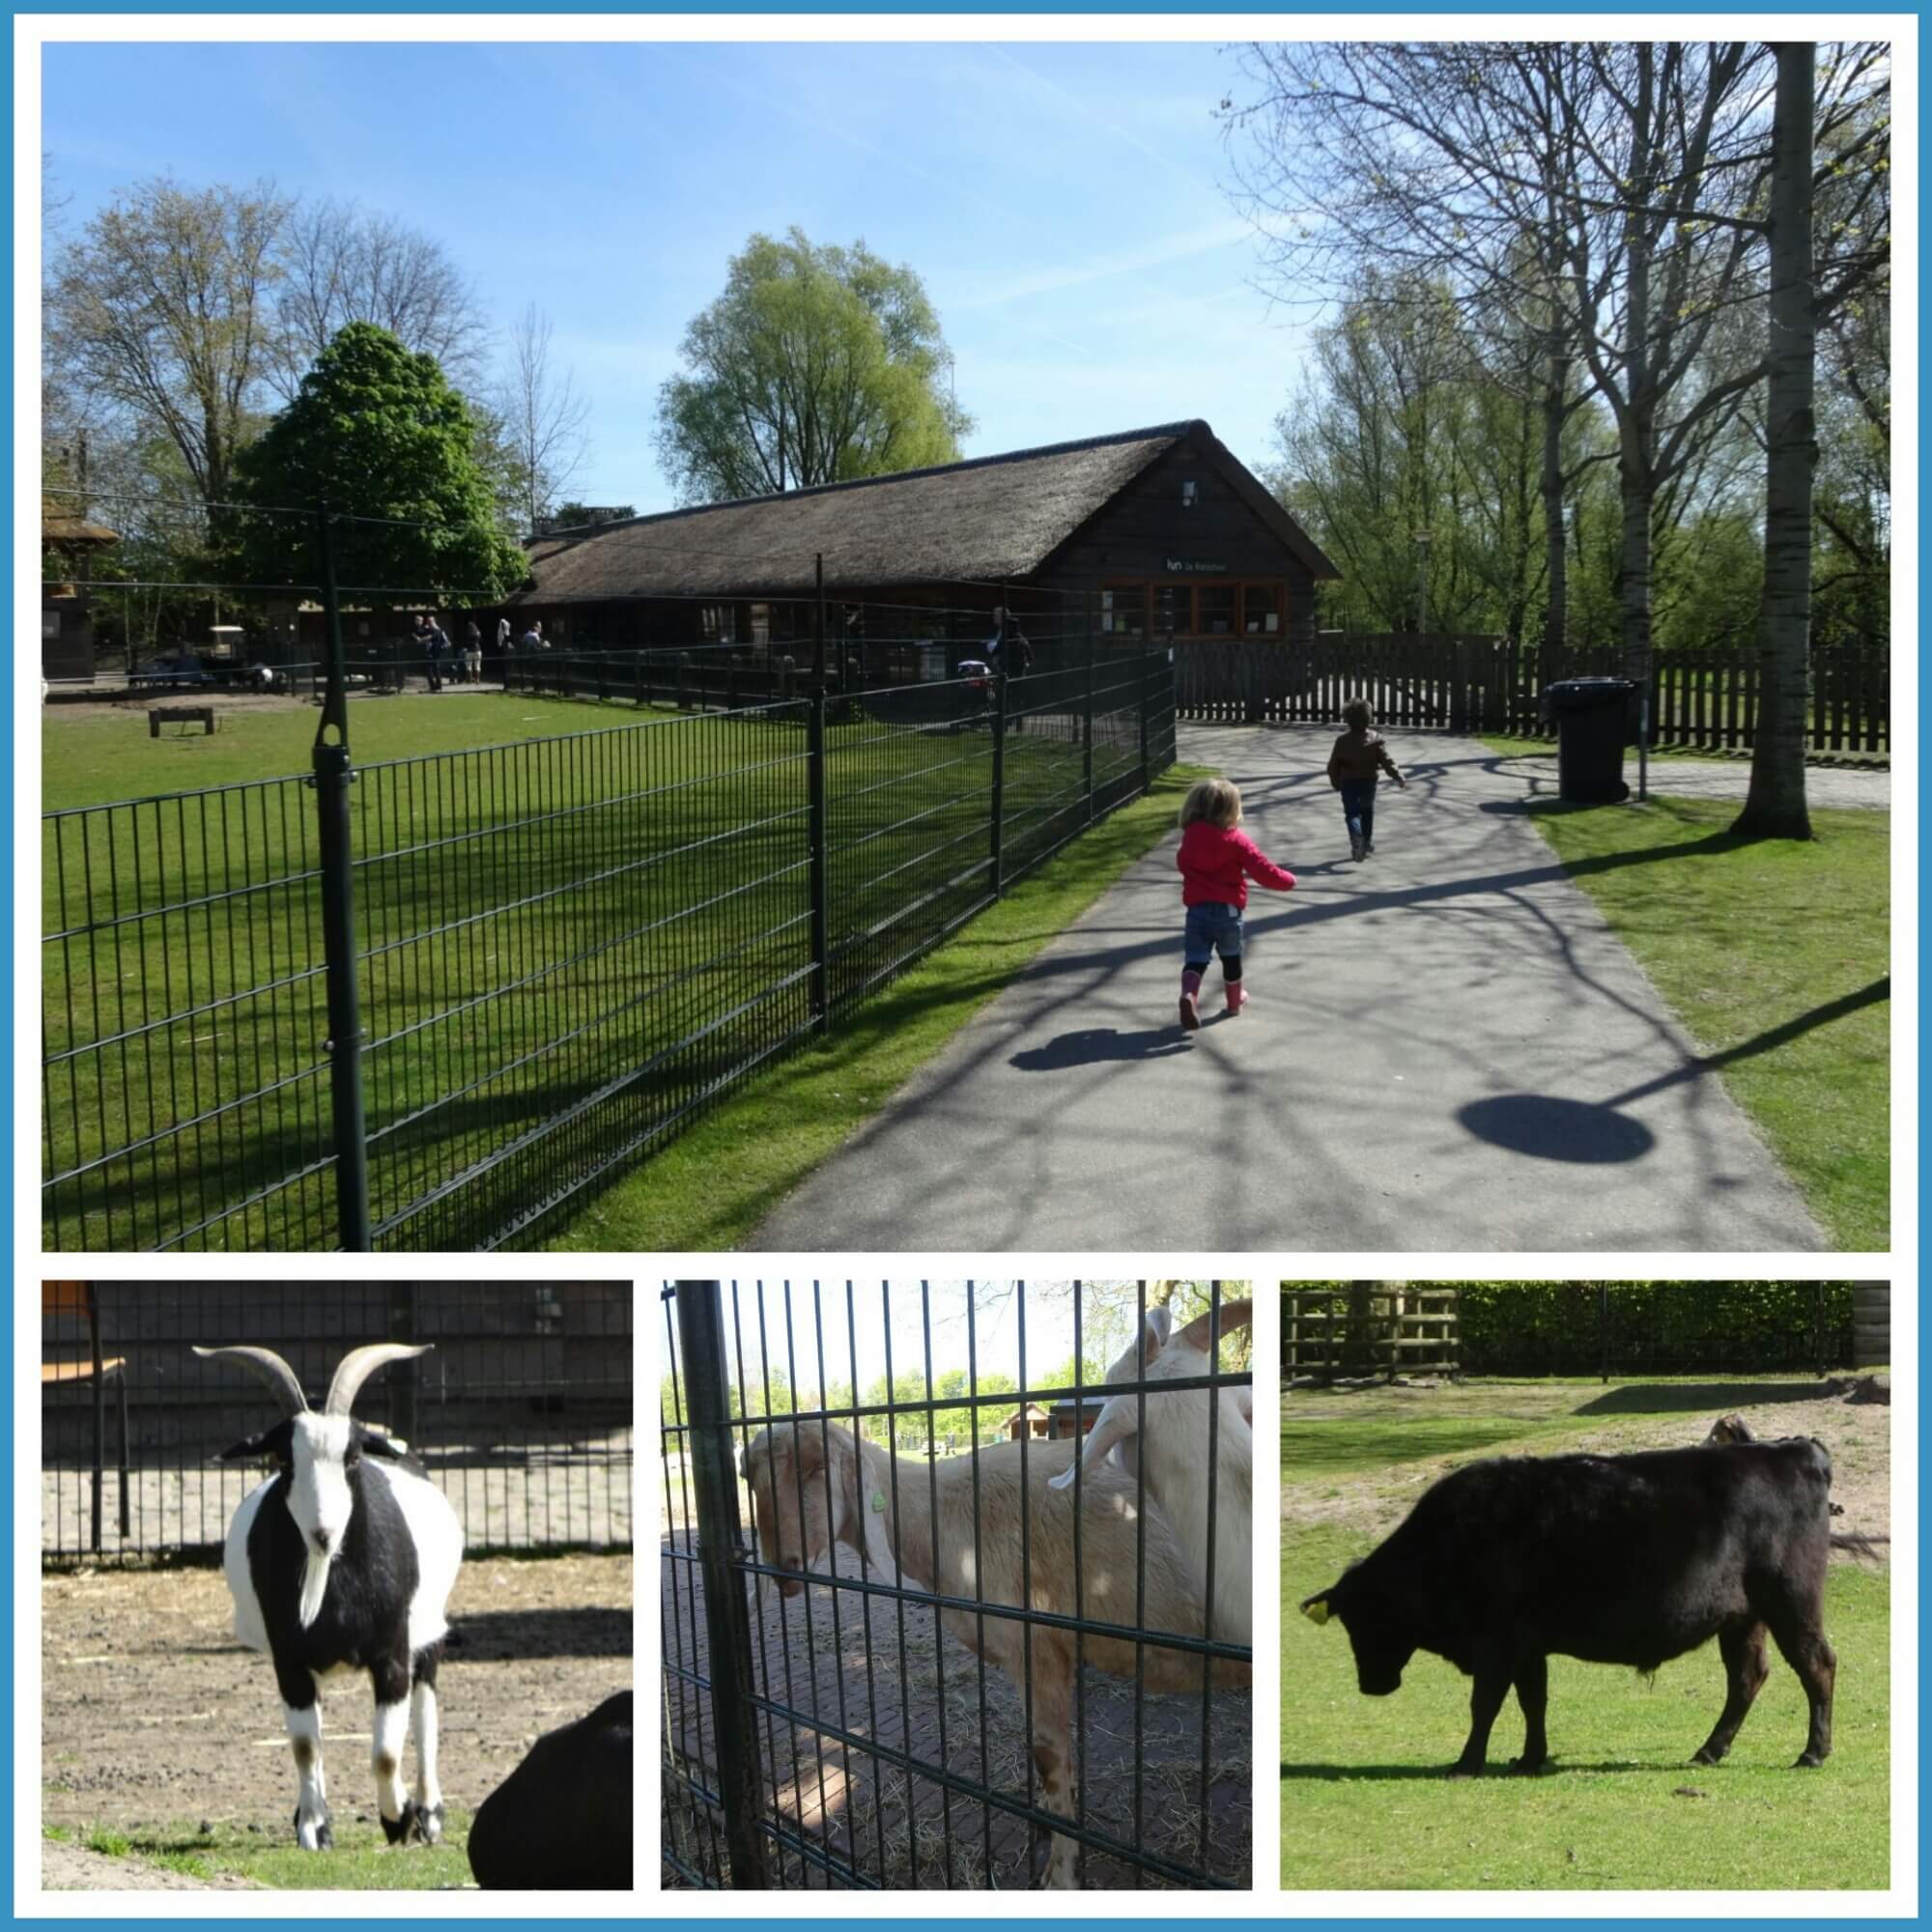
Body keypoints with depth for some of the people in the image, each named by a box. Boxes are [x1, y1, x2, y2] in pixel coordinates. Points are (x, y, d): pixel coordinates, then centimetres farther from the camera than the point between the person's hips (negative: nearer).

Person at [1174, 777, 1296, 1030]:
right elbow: (1263, 871, -14)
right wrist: (1287, 880, 2)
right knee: (1231, 957, 19)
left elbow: (1183, 862, 19)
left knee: (1195, 957, 1)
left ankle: (1189, 993, -27)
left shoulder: (1190, 836, 1)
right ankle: (1235, 1000, 36)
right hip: (1227, 909, -2)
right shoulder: (1237, 840, -12)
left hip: (1196, 908, 2)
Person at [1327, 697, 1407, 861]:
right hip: (1368, 781, 1)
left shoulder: (1342, 740, -7)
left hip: (1348, 782, -1)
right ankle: (1367, 841, 26)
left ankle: (1356, 836, -27)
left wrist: (1336, 783, 13)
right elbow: (1386, 761, -10)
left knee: (1352, 812, 1)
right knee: (1367, 812, 21)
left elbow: (1333, 765, -2)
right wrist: (1399, 778, -5)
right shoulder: (1375, 739, -7)